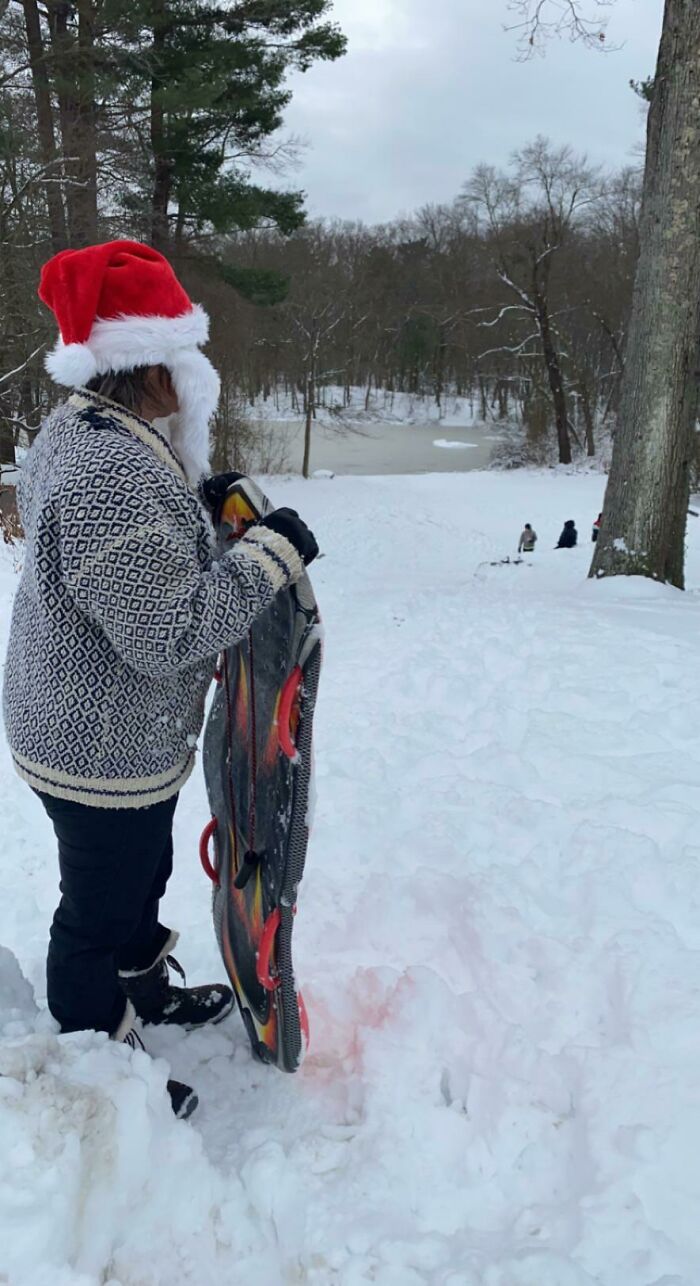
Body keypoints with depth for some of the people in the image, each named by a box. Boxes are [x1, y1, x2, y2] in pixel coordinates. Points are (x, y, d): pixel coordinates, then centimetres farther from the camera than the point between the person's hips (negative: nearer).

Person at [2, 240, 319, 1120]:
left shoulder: (79, 430, 3)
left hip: (113, 735, 10)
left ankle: (142, 989, 54)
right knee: (99, 911, 12)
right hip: (105, 751, -10)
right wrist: (270, 553, -22)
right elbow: (169, 631, -30)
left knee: (142, 875, 29)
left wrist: (196, 497, 7)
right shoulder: (114, 476, -33)